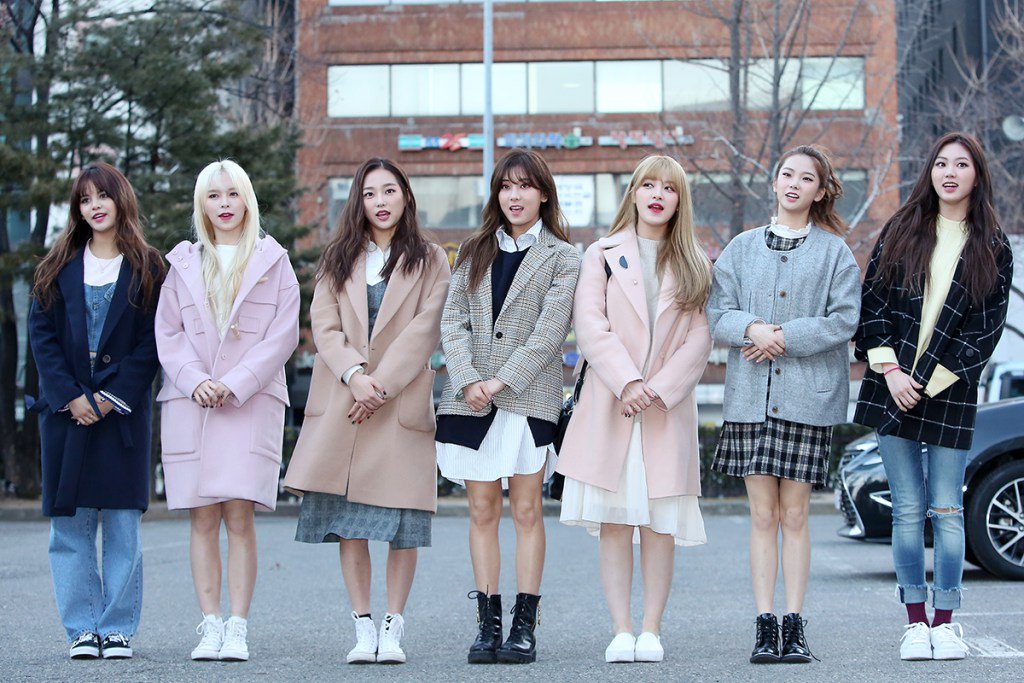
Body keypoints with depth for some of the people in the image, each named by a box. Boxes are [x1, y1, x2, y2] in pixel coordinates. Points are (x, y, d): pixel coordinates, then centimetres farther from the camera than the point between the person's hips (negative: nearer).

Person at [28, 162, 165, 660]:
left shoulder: (146, 268, 5)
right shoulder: (59, 267, 11)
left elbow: (151, 341, -1)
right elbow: (41, 334, 4)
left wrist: (113, 398, -11)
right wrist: (70, 397, -8)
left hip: (123, 409, -2)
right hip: (66, 408, 2)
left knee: (122, 522, -3)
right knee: (70, 525, 0)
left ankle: (118, 629, 2)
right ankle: (83, 630, 4)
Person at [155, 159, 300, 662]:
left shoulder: (272, 261, 10)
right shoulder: (183, 264, 15)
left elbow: (283, 335, 1)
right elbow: (167, 333, 9)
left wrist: (235, 385, -9)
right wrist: (195, 380, -8)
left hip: (253, 399, -2)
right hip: (190, 400, 2)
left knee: (239, 515, -10)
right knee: (203, 519, -1)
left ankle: (238, 629, -9)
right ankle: (210, 626, 0)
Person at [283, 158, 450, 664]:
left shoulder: (429, 261, 9)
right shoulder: (338, 260, 16)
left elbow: (424, 329, -2)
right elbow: (324, 325, 5)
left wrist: (382, 384, -12)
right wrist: (355, 374, -12)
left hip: (403, 401, -2)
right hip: (341, 401, 2)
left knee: (401, 524, -5)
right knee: (347, 522, -2)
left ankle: (393, 628, -1)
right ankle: (363, 628, 2)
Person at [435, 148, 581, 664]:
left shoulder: (562, 257, 5)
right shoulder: (473, 252, 16)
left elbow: (549, 330, -5)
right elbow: (453, 321, 7)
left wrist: (502, 380, -13)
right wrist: (468, 379, -9)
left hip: (529, 395, -3)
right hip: (472, 399, 3)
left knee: (526, 510, -2)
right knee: (482, 511, 2)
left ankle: (525, 626, 0)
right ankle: (488, 624, 4)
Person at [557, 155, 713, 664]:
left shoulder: (695, 264, 12)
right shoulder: (603, 255, 10)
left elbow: (700, 337, 3)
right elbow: (590, 325, -2)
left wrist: (660, 388, -10)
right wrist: (627, 381, -14)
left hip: (668, 407, 0)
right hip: (609, 407, 0)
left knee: (660, 522, -2)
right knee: (613, 521, -4)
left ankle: (651, 630, 2)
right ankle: (621, 631, -1)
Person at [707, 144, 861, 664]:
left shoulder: (835, 252, 5)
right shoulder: (742, 247, 13)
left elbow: (844, 320, -3)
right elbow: (717, 313, 7)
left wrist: (785, 337, -11)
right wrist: (752, 328, -13)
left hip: (809, 396, -2)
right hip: (751, 396, 2)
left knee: (794, 515, -1)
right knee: (763, 515, 0)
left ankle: (794, 626, 3)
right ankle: (765, 626, 1)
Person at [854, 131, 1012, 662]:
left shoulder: (992, 249, 5)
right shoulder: (902, 231, 9)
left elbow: (986, 329, 0)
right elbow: (872, 300, 5)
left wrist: (929, 382, -7)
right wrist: (889, 369, -6)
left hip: (950, 394, -1)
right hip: (893, 387, 1)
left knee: (946, 511, -1)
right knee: (907, 510, 2)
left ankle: (945, 623, 5)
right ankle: (915, 622, 6)